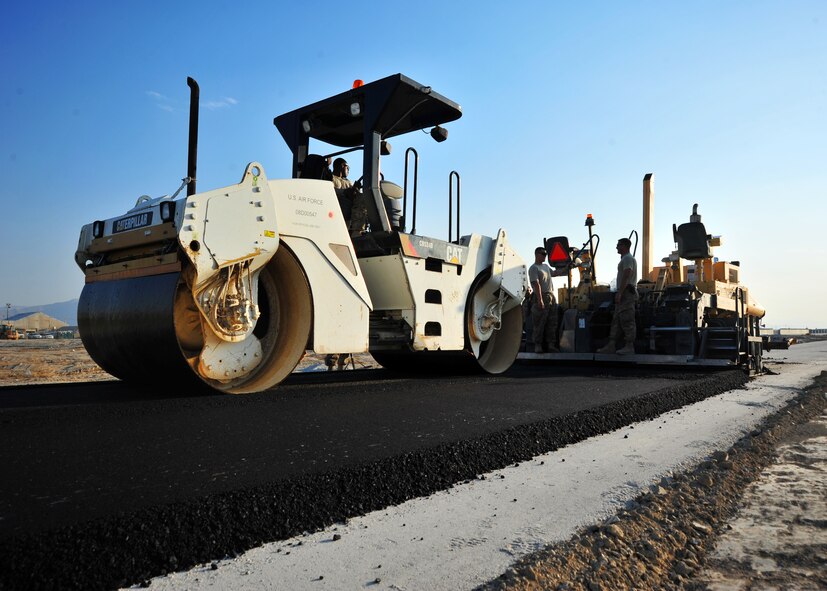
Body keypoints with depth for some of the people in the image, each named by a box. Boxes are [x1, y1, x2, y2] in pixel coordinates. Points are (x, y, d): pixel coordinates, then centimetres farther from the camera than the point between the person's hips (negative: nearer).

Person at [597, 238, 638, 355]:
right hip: (624, 293, 11)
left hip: (627, 292, -11)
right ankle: (611, 346, 10)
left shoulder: (627, 258, -10)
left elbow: (626, 277, -20)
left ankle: (629, 347, -8)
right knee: (616, 320, 9)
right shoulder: (626, 258, 23)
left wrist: (619, 293, -24)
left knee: (627, 321, -10)